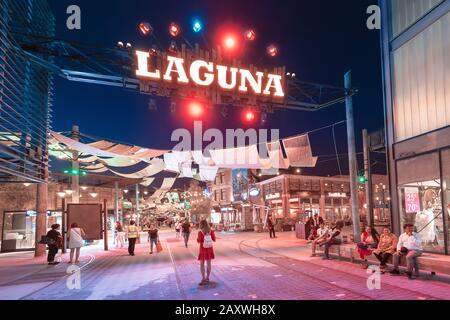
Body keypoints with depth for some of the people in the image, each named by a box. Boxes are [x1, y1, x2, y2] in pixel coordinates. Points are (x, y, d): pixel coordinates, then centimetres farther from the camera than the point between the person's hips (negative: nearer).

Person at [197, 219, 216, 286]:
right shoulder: (211, 231, -6)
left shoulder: (200, 232, -17)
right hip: (209, 249, 4)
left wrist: (198, 237, 5)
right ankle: (207, 278, 20)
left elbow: (199, 241, -12)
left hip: (203, 249, -3)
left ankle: (203, 279, -1)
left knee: (202, 264, 5)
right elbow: (214, 240, 1)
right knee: (208, 264, 12)